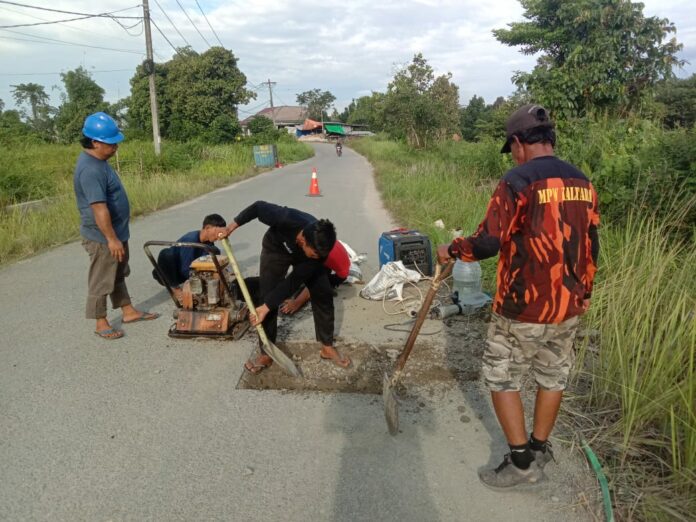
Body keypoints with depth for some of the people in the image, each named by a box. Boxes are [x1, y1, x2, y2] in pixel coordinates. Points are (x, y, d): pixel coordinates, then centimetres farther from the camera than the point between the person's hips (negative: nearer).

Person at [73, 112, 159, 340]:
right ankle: (101, 323, 17)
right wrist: (111, 239, -26)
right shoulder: (90, 169, -26)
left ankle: (129, 311, 34)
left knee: (118, 276, 21)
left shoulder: (98, 161, 7)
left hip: (115, 232, 10)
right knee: (101, 281, 4)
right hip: (101, 238, -10)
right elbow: (99, 208, -28)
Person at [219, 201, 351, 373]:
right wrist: (234, 224, -15)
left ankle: (327, 347, 9)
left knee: (323, 294, -7)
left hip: (304, 255, 1)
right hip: (276, 248, -1)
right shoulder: (287, 218, -45)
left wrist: (266, 307, -30)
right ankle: (266, 354, 3)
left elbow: (294, 281, -31)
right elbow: (258, 207, -25)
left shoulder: (319, 248, -36)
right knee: (267, 296, -10)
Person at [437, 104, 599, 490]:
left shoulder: (517, 181, -16)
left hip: (523, 307, -7)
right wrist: (584, 292, 23)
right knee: (553, 377, 18)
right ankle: (539, 449, 34)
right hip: (569, 307, 7)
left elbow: (489, 241, -21)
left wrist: (452, 250, -3)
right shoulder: (582, 183, 7)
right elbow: (591, 246, 12)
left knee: (501, 377, 8)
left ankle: (521, 462, 14)